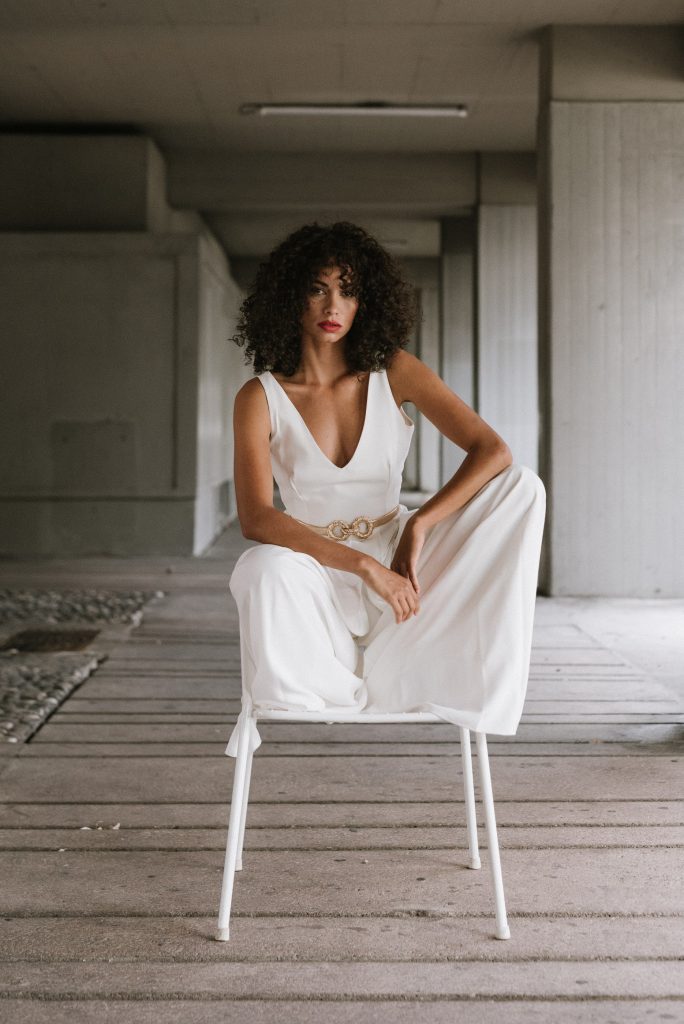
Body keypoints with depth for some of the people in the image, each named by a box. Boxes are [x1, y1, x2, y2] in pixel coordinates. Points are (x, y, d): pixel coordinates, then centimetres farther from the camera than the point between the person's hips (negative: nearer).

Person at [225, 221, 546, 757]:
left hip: (396, 560, 3)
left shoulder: (394, 373, -3)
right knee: (267, 568, -39)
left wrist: (418, 526, -24)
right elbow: (256, 518, -21)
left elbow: (493, 451, -12)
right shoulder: (261, 397, -8)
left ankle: (395, 667, -19)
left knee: (521, 485, -17)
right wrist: (364, 565, -31)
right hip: (319, 576, -2)